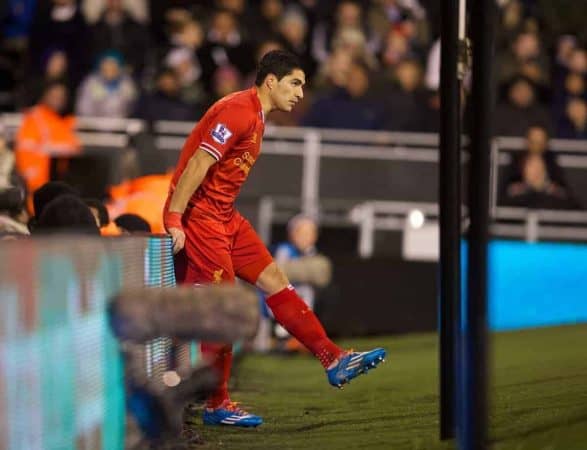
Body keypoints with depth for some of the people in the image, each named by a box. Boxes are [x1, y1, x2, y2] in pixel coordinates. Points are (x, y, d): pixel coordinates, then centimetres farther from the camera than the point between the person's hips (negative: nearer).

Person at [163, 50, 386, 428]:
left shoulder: (255, 117, 16)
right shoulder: (237, 112, -17)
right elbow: (196, 166, -22)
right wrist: (174, 222, -25)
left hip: (225, 218, 10)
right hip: (199, 216, -10)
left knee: (275, 281, 6)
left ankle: (334, 361, 7)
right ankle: (217, 406, 1)